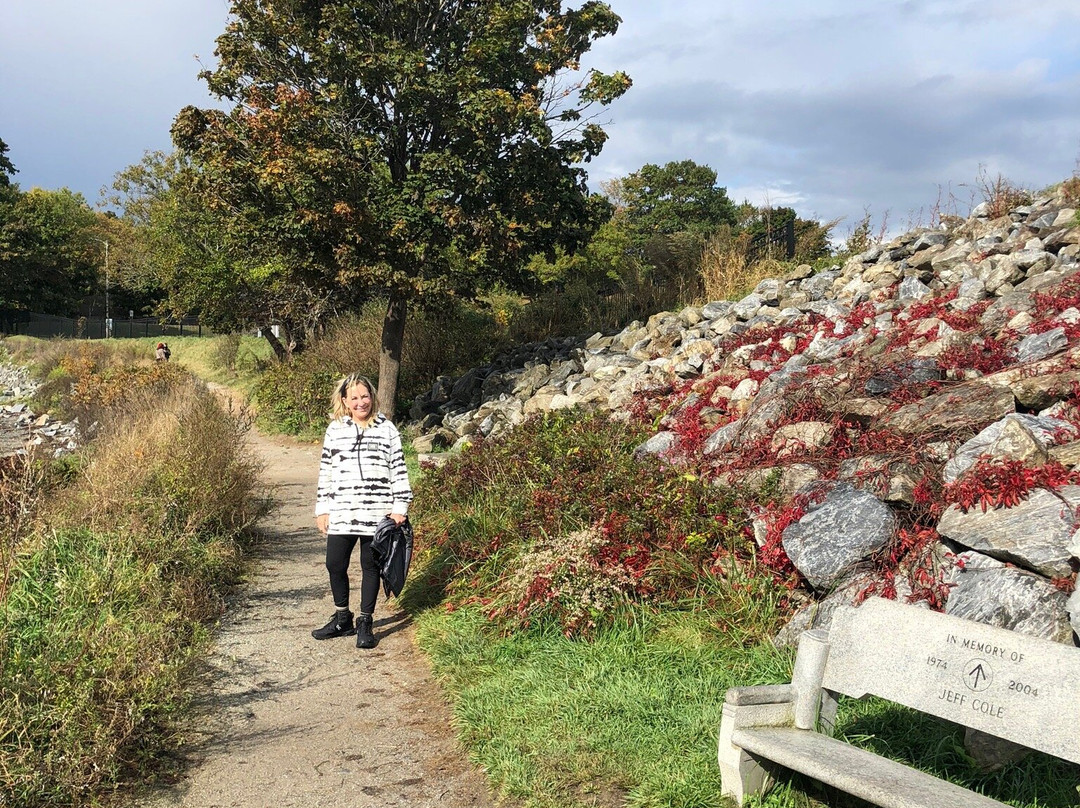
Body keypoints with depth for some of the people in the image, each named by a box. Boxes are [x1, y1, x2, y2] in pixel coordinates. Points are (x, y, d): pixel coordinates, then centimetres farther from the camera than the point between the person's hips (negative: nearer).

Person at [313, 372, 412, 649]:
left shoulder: (386, 429, 3)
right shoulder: (335, 430, 8)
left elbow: (399, 469, 3)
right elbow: (325, 471, 11)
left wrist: (400, 507, -2)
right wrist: (322, 509, 7)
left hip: (377, 513, -2)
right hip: (341, 513, 2)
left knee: (370, 566, 6)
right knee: (335, 564, 4)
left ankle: (365, 623, 18)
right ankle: (342, 619, 24)